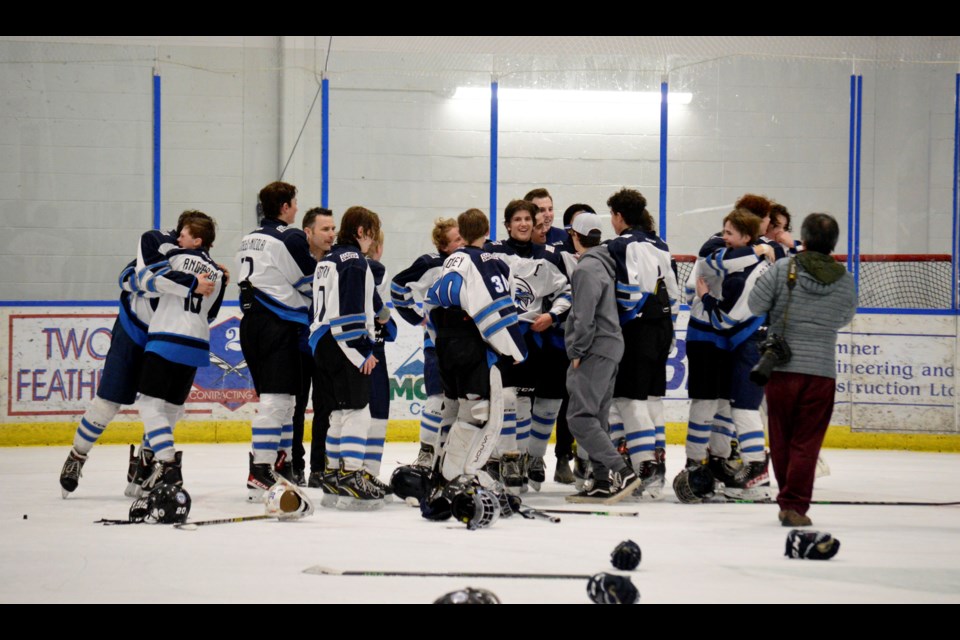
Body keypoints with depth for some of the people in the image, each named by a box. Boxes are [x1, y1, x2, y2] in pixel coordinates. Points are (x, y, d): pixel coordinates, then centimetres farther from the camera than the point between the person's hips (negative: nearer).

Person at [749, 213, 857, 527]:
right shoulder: (845, 281, 0)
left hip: (782, 368, 0)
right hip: (821, 371, 0)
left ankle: (788, 498, 24)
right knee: (806, 442, 3)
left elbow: (756, 304, -4)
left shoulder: (783, 269, -7)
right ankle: (794, 506, -4)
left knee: (781, 439, 13)